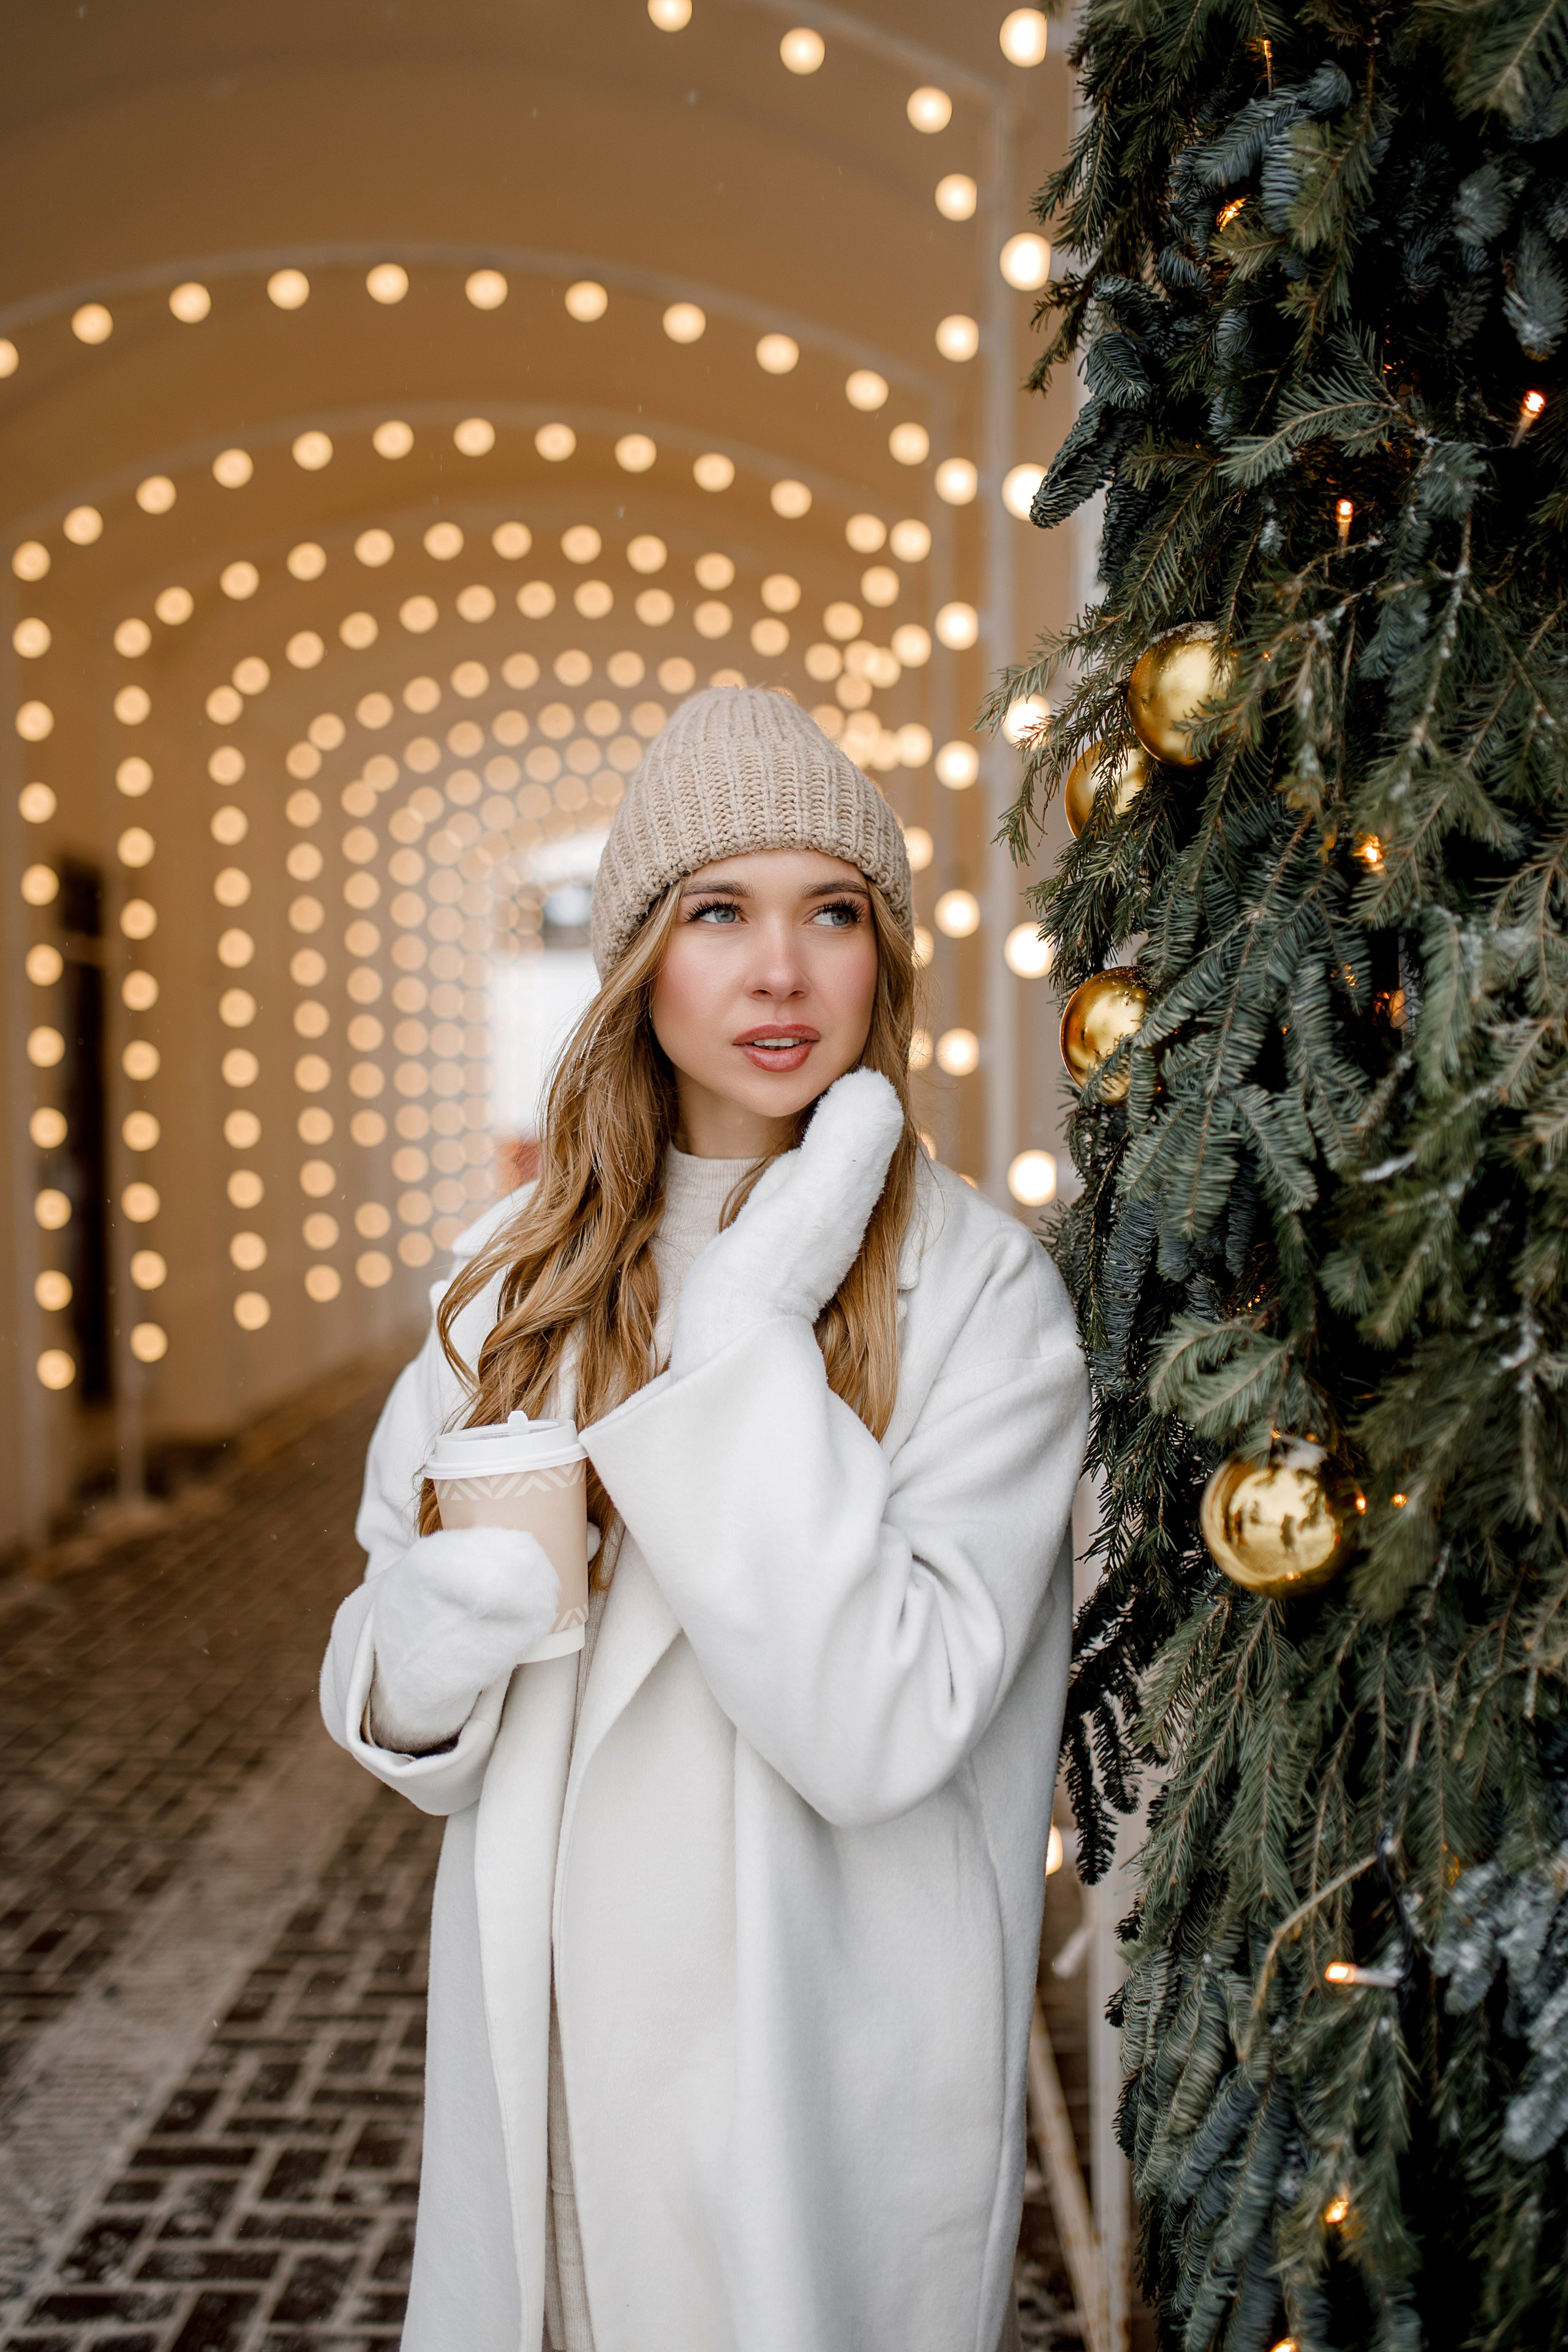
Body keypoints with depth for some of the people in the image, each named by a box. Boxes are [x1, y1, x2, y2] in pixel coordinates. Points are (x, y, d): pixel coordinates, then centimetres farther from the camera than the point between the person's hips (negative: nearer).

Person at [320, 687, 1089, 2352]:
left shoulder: (977, 1289, -14)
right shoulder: (520, 1266, 0)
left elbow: (877, 1730, -23)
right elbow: (390, 1685, 5)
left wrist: (751, 1327, -24)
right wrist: (427, 1653, -18)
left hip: (821, 2072, -3)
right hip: (543, 2032, 4)